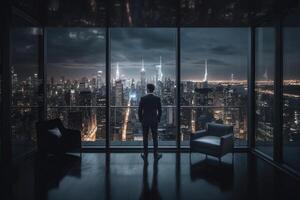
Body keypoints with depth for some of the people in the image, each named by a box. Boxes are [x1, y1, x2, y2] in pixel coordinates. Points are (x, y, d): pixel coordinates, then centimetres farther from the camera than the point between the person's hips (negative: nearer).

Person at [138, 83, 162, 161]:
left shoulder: (143, 98, -8)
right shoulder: (157, 98, -5)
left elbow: (140, 110, -5)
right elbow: (159, 110, -2)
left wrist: (140, 120, 8)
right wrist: (158, 119, 11)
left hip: (145, 121, 0)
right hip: (154, 121, 1)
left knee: (145, 138, 8)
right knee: (155, 138, 9)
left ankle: (145, 155, 15)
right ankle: (155, 155, 15)